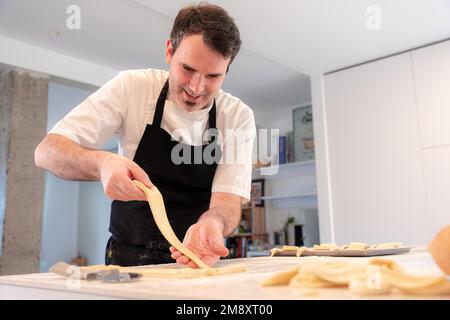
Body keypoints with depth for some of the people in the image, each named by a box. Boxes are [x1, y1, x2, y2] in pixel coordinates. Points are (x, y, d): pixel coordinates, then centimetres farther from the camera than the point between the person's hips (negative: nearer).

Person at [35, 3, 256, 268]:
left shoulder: (239, 117, -8)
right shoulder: (132, 87, -10)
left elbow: (228, 201, -13)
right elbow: (47, 152, -13)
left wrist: (211, 223, -36)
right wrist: (102, 164, -34)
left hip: (196, 261, 3)